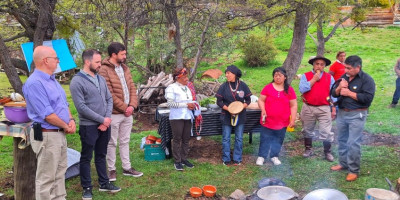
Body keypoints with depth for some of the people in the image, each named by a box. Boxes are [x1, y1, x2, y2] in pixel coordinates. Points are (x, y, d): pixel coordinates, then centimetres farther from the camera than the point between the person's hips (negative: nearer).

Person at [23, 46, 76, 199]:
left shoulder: (52, 79, 12)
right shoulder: (35, 83, -20)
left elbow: (63, 104, 17)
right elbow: (47, 115, -22)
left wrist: (71, 120, -1)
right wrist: (66, 127, -10)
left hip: (60, 134, 10)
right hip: (47, 135, -10)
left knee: (60, 172, 19)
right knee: (46, 177, 2)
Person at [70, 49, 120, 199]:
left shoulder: (101, 79, 8)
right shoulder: (77, 81, -13)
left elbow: (109, 99, 9)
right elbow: (81, 107, -19)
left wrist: (108, 118, -6)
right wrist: (102, 119, -15)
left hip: (104, 125, 6)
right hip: (88, 126, -6)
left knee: (101, 155, 17)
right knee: (86, 158, 7)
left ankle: (104, 183, 29)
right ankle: (87, 188, 19)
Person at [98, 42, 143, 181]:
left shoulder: (125, 68, 10)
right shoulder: (104, 70, -14)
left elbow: (132, 88, 10)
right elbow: (109, 94, -19)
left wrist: (132, 105, -5)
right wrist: (124, 108, -13)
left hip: (128, 112, 7)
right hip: (114, 113, -7)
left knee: (125, 141, 16)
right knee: (112, 143, 6)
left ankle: (127, 168, 27)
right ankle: (111, 169, 19)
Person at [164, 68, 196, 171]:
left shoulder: (187, 88, 14)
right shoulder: (171, 88, -7)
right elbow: (170, 103, -17)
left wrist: (192, 105, 1)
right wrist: (186, 105, -18)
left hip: (187, 117, 6)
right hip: (176, 118, -6)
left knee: (186, 139, 9)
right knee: (177, 139, 0)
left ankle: (184, 159, 21)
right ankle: (177, 161, 8)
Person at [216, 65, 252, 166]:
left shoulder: (243, 85, -4)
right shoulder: (224, 86, -5)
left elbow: (248, 100, 1)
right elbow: (219, 101, -4)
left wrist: (241, 107, -17)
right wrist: (228, 109, -19)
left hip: (240, 116, 1)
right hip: (226, 116, 0)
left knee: (239, 138, 9)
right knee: (226, 138, 6)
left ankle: (237, 159, 23)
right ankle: (226, 159, 19)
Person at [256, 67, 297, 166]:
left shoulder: (289, 90, 2)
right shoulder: (268, 87, -2)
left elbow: (293, 105, 4)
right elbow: (261, 100, 1)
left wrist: (293, 119, 1)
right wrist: (263, 110, -17)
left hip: (282, 122, 2)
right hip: (268, 121, -1)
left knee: (278, 140, 12)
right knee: (265, 139, 6)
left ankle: (274, 156, 28)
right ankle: (261, 156, 19)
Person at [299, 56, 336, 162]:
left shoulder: (329, 77, 3)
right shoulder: (305, 76, 0)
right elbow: (302, 89, -16)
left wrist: (334, 109, 0)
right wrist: (314, 79, -14)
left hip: (324, 109, 0)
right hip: (308, 108, 1)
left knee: (326, 132, -1)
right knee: (307, 130, 15)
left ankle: (327, 152, 15)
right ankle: (308, 149, 33)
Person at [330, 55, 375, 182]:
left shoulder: (366, 80, -11)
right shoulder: (344, 77, 8)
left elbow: (368, 98, -21)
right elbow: (334, 93, 10)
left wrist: (349, 93, -18)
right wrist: (339, 88, -12)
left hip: (357, 115, -7)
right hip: (342, 113, 7)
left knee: (353, 143, -5)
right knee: (342, 140, 16)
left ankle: (354, 170, 7)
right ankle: (343, 163, 32)